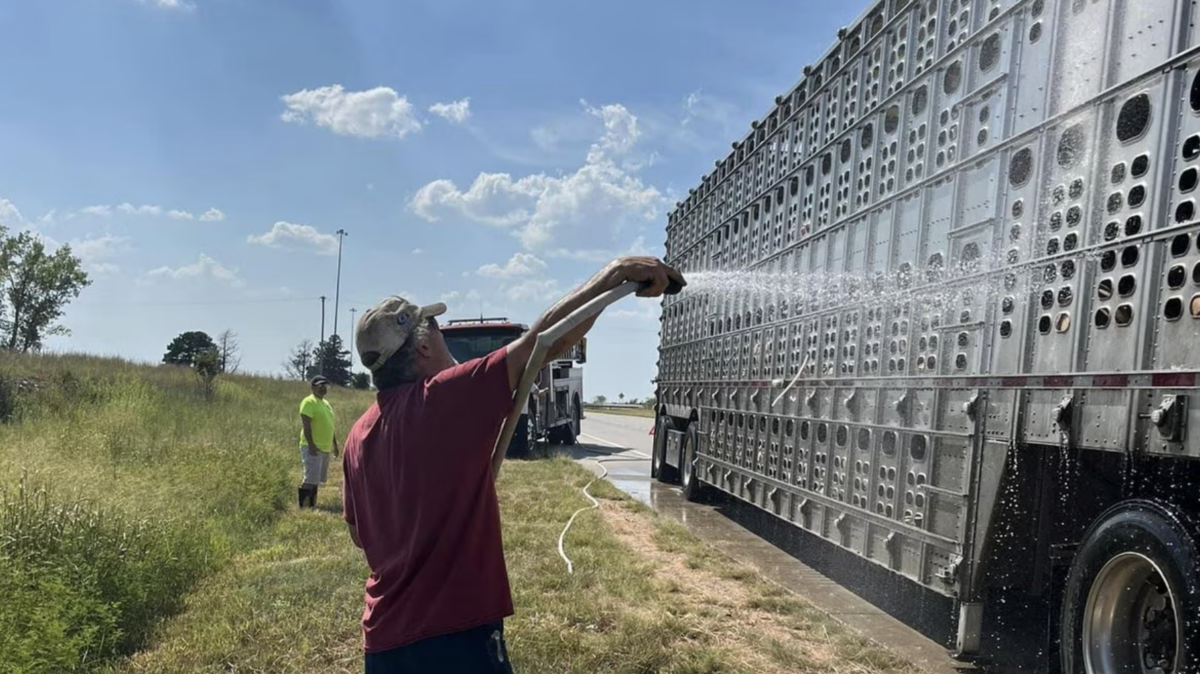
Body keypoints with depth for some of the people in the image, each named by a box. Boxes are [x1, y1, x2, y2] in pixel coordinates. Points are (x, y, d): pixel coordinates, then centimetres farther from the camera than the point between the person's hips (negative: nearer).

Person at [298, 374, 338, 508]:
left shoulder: (326, 403, 17)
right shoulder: (309, 402, -11)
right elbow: (305, 425, -18)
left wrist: (334, 444, 22)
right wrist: (311, 445, -25)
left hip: (324, 448, 9)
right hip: (312, 447, -9)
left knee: (317, 479, 13)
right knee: (310, 478, -12)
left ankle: (311, 504, 20)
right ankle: (302, 505, -8)